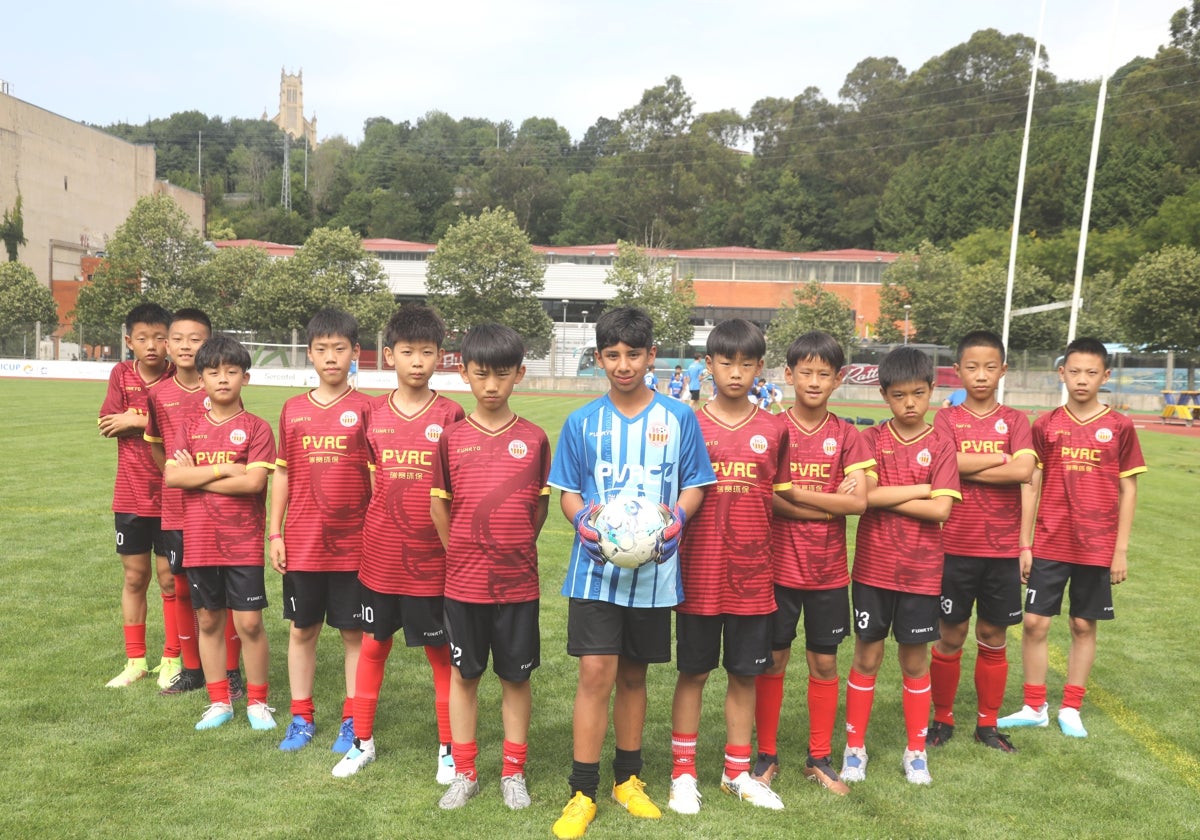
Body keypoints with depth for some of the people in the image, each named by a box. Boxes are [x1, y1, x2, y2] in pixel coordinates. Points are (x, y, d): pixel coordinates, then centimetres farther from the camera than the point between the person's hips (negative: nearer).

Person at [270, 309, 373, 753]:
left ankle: (352, 720, 22)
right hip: (301, 544, 3)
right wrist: (274, 534, 6)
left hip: (352, 543, -3)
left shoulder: (365, 408, -4)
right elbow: (282, 474, 9)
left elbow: (378, 475, -3)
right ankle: (301, 717, 29)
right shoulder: (293, 410, 5)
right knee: (301, 630, 13)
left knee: (354, 632, 8)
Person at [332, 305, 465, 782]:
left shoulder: (450, 416, -6)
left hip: (431, 559, -3)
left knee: (440, 651, 9)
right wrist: (376, 531, 5)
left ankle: (449, 749, 25)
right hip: (379, 556, 3)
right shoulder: (374, 414, 2)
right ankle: (362, 742, 33)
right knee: (373, 645, 15)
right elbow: (370, 480, 11)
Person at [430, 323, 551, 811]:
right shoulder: (452, 438, -2)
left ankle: (513, 772, 28)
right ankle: (464, 773, 29)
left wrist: (516, 549, 2)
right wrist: (460, 553, 6)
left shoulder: (534, 439, -2)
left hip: (518, 581, 0)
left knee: (516, 676, 11)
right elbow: (438, 505, 6)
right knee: (463, 674, 13)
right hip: (463, 582, 1)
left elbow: (540, 505, 6)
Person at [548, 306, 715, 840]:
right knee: (596, 671, -6)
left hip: (653, 568, 1)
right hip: (595, 565, -1)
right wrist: (582, 518, -15)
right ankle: (583, 792, 9)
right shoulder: (582, 422, 1)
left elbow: (694, 485, 5)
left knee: (633, 674, 14)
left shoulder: (678, 418, 1)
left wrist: (677, 517, -15)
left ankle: (628, 778, 32)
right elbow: (568, 491, 5)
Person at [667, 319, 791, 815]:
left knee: (745, 674, 13)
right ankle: (683, 773, 25)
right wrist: (669, 543, -9)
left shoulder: (773, 430, 3)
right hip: (699, 573, -2)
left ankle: (737, 772, 30)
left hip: (751, 574, 2)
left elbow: (780, 498, 10)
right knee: (693, 672, 9)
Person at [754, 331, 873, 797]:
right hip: (779, 564, -2)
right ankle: (766, 755, 23)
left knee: (824, 661, 11)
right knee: (773, 660, 7)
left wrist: (795, 493, -14)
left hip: (829, 569, 2)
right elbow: (767, 498, -12)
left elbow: (859, 501, -10)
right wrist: (830, 502, -14)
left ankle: (819, 758, 27)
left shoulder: (847, 436, 1)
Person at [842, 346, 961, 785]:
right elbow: (863, 495, -16)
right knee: (867, 657, 9)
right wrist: (920, 488, -13)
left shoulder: (941, 445, -3)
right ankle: (854, 747, 23)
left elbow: (940, 510, -13)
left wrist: (884, 496, -13)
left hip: (921, 571, 0)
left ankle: (916, 750, 29)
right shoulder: (871, 439, -2)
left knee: (915, 660, 12)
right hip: (873, 567, 0)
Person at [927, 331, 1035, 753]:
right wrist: (1001, 457, -11)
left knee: (994, 637, 11)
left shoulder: (1015, 421, 4)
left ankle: (987, 723, 27)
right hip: (956, 547, -2)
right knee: (951, 636, 7)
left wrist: (968, 467, -14)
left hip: (1002, 548, 2)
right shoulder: (946, 419, 0)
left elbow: (1024, 470, -13)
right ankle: (942, 718, 23)